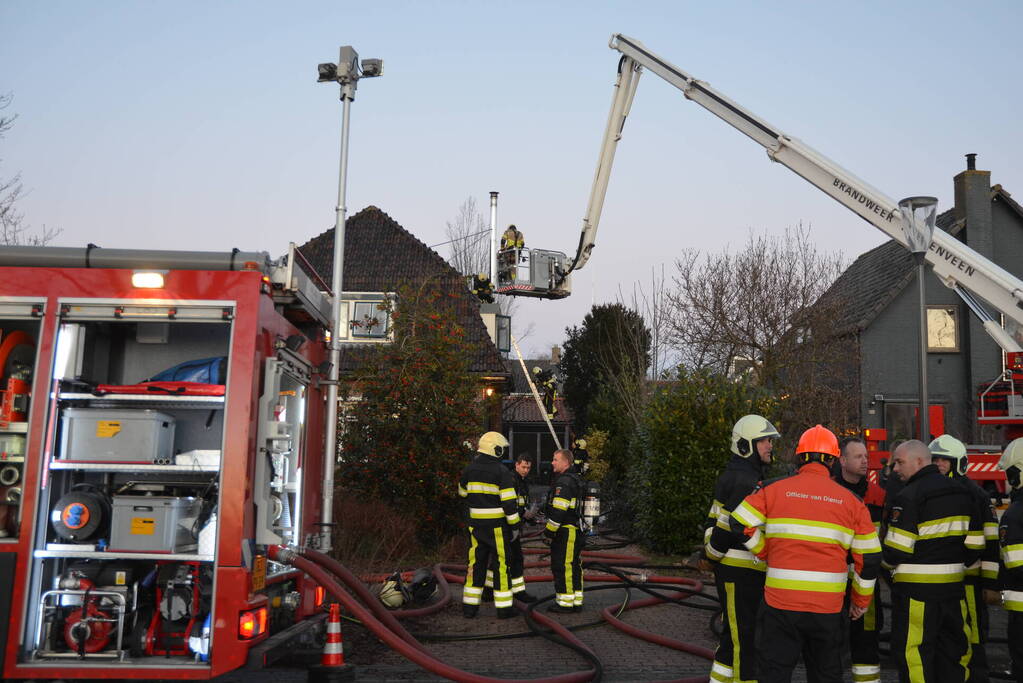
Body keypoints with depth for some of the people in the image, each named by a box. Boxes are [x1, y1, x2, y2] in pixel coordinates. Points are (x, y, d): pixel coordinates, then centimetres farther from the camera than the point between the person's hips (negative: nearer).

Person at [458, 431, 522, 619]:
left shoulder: (469, 469, 5)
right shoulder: (502, 471, -12)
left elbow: (463, 493, 19)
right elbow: (509, 502, -14)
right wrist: (515, 525, -7)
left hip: (476, 524, 5)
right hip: (497, 524, -5)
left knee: (476, 563, 11)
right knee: (501, 564, 4)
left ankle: (469, 606, 13)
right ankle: (503, 607, 8)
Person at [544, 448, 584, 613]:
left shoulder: (563, 482, -17)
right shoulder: (575, 479, 17)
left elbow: (558, 511, -22)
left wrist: (549, 530, -12)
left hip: (565, 531, -11)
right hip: (575, 529, 11)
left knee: (562, 567, -4)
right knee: (574, 566, 14)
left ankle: (565, 603, 0)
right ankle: (576, 602, 20)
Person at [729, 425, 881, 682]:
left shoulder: (775, 489, -3)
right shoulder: (851, 500, 4)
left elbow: (741, 523, -6)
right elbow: (869, 556, 7)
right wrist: (861, 599, 19)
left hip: (781, 602, -2)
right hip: (828, 605, 3)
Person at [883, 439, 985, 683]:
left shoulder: (909, 497, -15)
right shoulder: (962, 493, 10)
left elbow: (896, 550, -17)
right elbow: (975, 544, 11)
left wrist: (890, 563, 3)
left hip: (916, 590, -8)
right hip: (953, 587, 8)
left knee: (912, 654, -1)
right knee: (952, 649, 17)